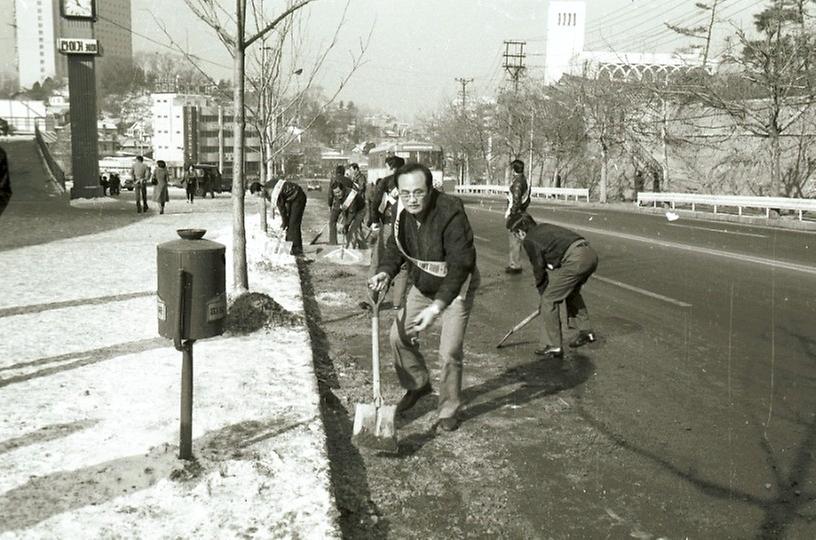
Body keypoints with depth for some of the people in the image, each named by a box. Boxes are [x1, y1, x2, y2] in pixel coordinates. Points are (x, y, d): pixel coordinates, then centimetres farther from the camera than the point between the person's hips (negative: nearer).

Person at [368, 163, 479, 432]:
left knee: (450, 352, -9)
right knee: (399, 335, 6)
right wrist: (385, 271, -19)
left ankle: (448, 411, 13)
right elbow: (396, 247, 2)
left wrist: (437, 306, -42)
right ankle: (417, 384, 31)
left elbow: (460, 265, -36)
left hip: (456, 288, -6)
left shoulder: (451, 213, -33)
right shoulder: (402, 212, -13)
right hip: (422, 286, 6)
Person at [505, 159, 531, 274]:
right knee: (515, 241, 16)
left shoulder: (517, 182, -18)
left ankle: (515, 266, 2)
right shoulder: (525, 180, 12)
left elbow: (516, 201, -23)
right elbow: (527, 200, 18)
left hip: (514, 216, -10)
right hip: (520, 214, 10)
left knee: (514, 241, -3)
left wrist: (509, 217, -21)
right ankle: (513, 264, 25)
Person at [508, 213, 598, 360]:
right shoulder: (545, 227, 27)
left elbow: (539, 269, 7)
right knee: (572, 292, 32)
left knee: (549, 300, 3)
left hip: (575, 260, -9)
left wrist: (544, 293, 21)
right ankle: (586, 331, 41)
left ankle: (552, 347, 6)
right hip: (591, 254, 9)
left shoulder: (529, 240, 4)